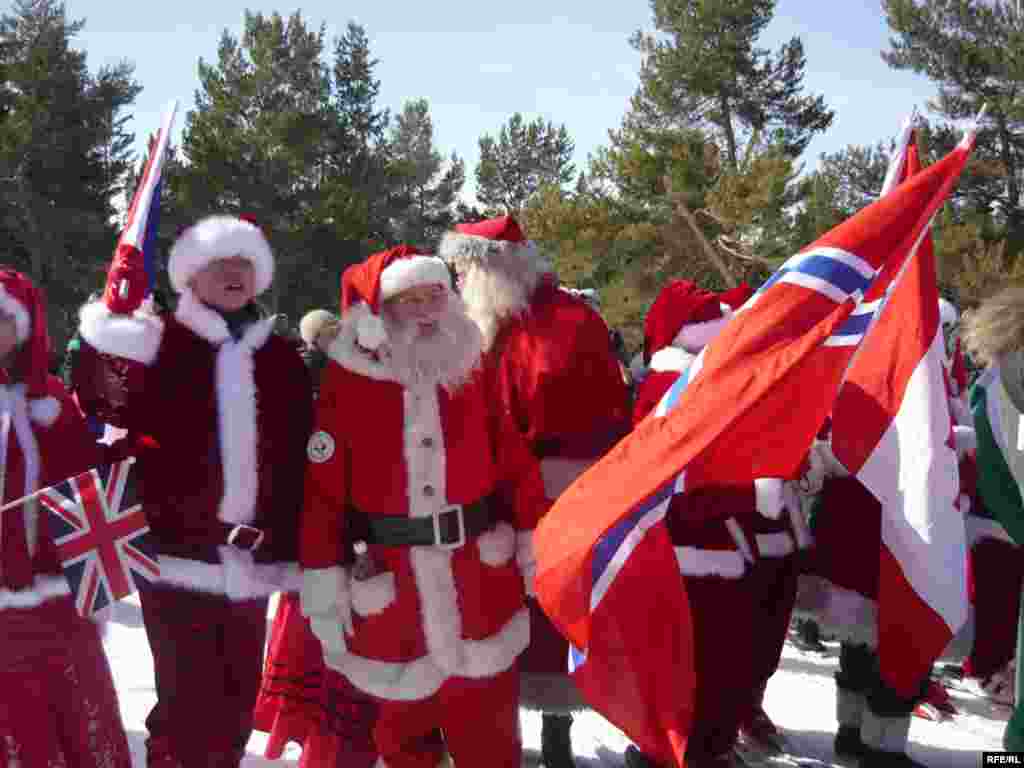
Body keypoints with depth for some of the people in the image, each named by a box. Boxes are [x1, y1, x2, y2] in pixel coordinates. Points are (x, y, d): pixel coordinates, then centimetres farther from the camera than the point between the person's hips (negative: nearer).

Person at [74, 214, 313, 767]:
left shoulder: (281, 359, 12)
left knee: (237, 701, 14)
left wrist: (297, 549, 11)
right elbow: (104, 401, -11)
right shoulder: (161, 344, 2)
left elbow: (301, 459, 13)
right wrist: (113, 317, -21)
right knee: (189, 706, -7)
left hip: (255, 560, 4)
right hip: (177, 552, -4)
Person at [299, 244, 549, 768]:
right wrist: (324, 579, -9)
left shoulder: (472, 369, 2)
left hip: (482, 580, 2)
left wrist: (534, 542, 1)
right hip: (390, 592, -1)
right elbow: (323, 488, -8)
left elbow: (515, 462, 3)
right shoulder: (347, 382, -6)